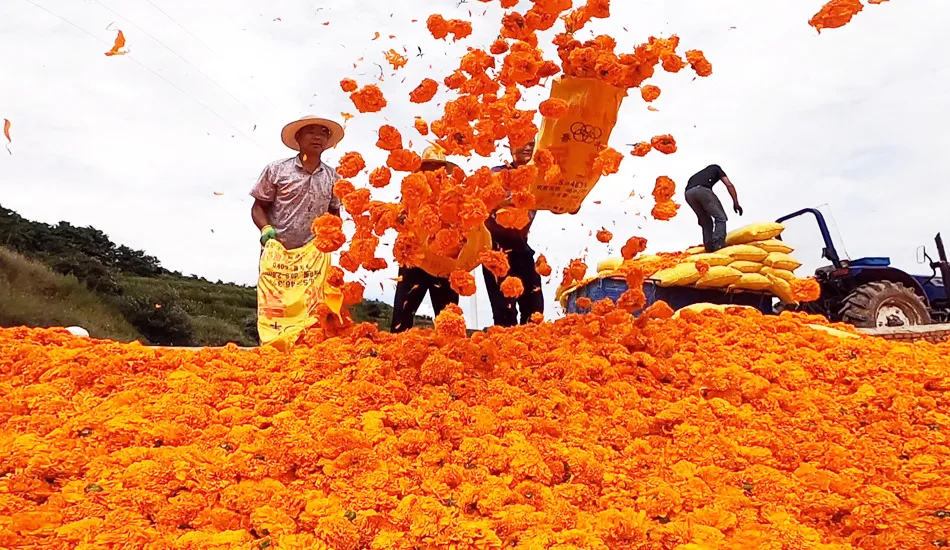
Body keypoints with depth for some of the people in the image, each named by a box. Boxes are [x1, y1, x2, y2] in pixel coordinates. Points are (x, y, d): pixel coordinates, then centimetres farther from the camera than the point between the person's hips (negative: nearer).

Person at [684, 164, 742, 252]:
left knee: (706, 222, 20)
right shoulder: (717, 169, 31)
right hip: (702, 190, -5)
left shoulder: (699, 174, 43)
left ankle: (709, 246, 11)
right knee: (720, 218, 5)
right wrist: (736, 203, 10)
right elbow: (729, 185, 14)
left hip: (689, 194, 5)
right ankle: (718, 244, -7)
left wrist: (700, 217, 46)